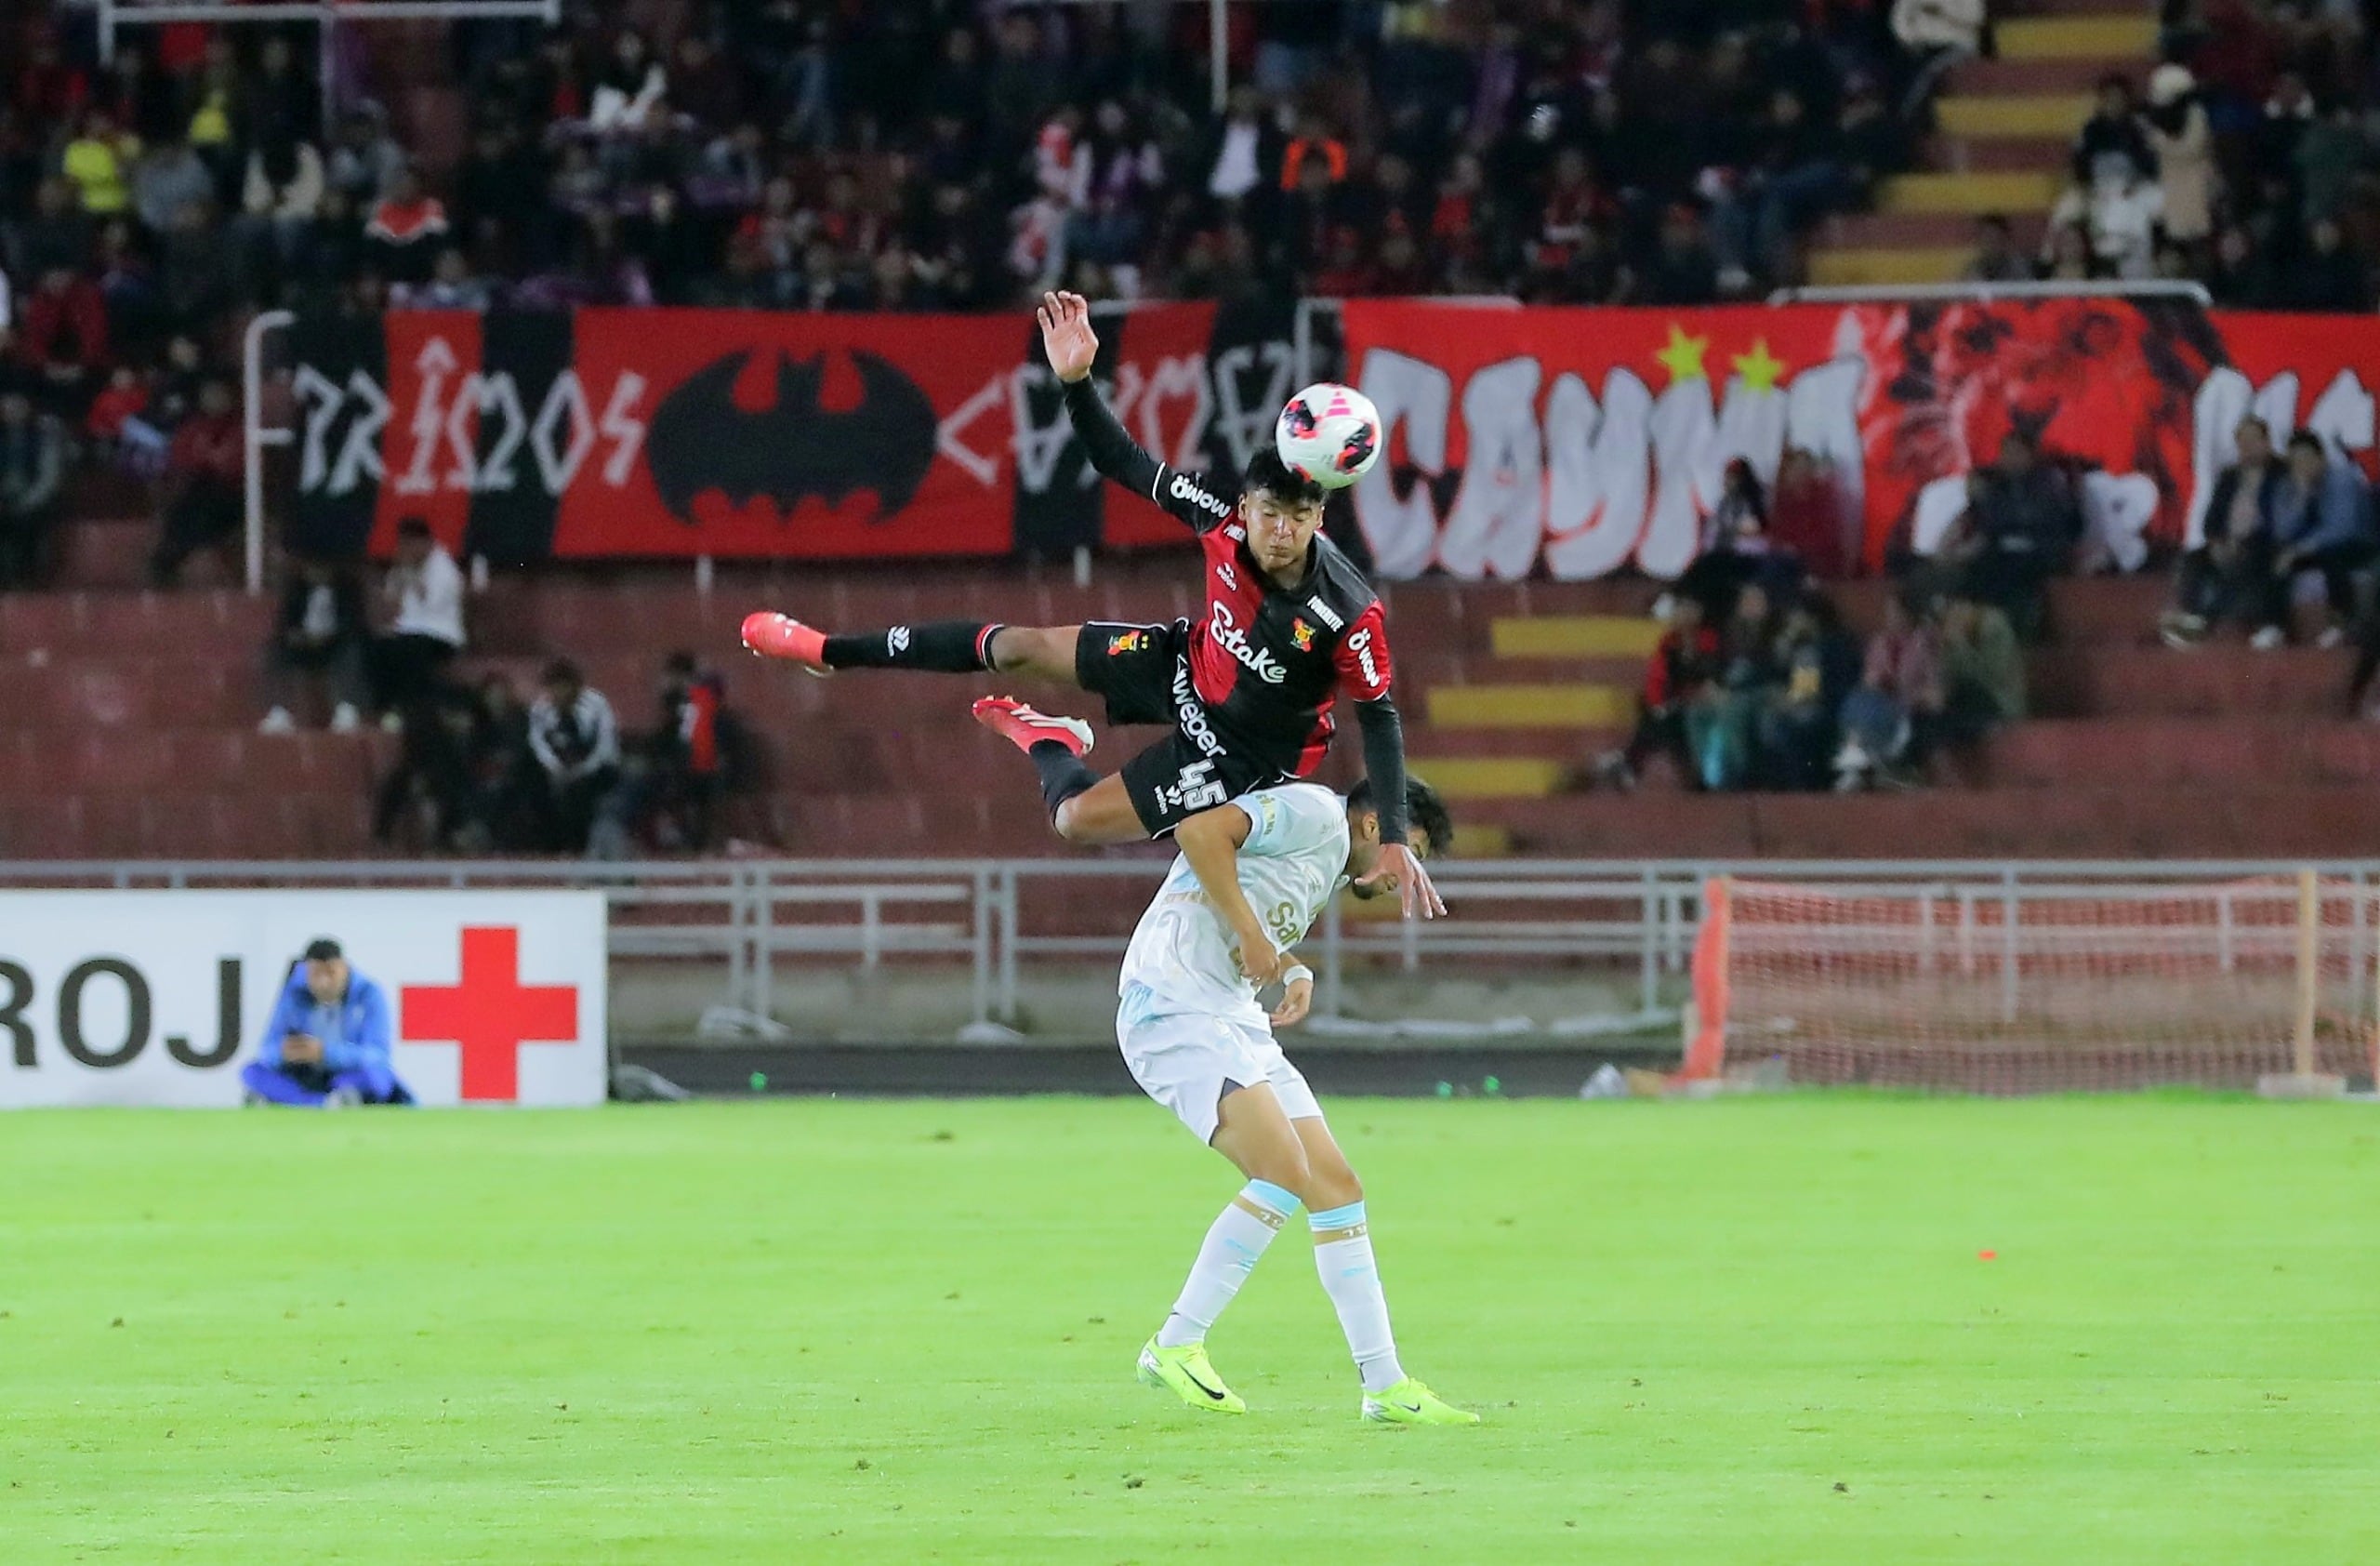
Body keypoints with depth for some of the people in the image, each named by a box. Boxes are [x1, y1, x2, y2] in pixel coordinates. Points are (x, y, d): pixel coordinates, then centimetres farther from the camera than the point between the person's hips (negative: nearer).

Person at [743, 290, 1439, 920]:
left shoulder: (1353, 615, -37)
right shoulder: (1223, 515, -25)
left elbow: (1379, 719, -24)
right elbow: (1126, 465, -15)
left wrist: (1394, 841, -26)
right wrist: (1075, 380, -30)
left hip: (1242, 751, -5)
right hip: (1187, 662, 5)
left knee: (1077, 818, -7)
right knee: (1019, 646, 10)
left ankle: (1048, 745, 32)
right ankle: (830, 652, 30)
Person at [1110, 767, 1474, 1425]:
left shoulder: (1335, 870, 23)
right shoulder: (1314, 814, -7)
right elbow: (1199, 829, -21)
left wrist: (1292, 971, 9)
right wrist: (1251, 934, -18)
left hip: (1237, 1022, 10)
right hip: (1174, 1007, -10)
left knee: (1336, 1187, 3)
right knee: (1285, 1169, -23)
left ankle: (1386, 1386, 5)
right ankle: (1176, 1346, -13)